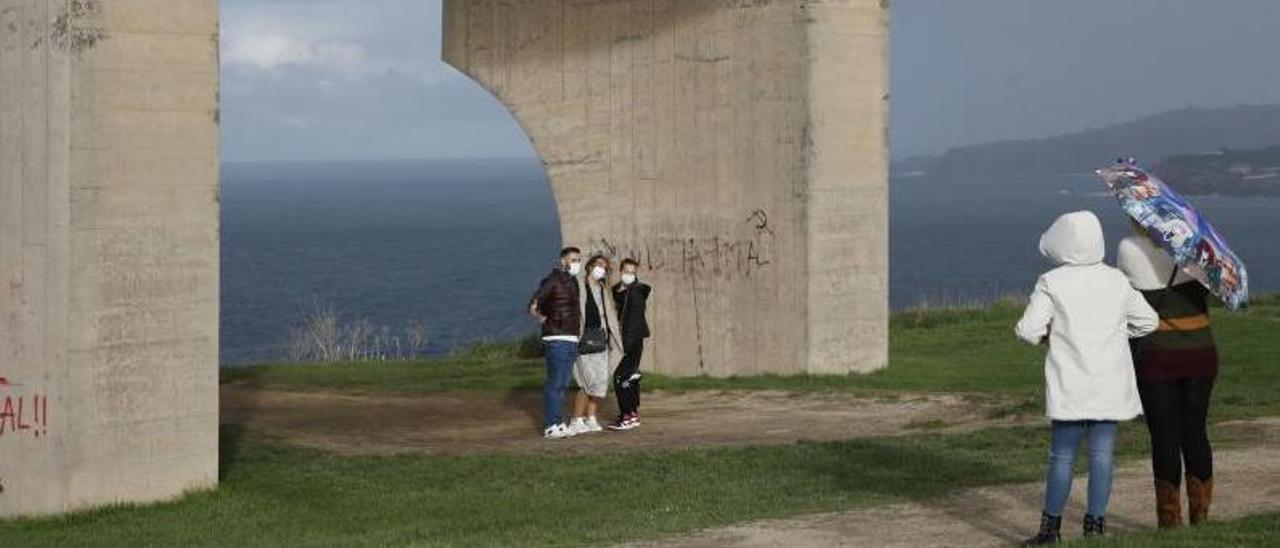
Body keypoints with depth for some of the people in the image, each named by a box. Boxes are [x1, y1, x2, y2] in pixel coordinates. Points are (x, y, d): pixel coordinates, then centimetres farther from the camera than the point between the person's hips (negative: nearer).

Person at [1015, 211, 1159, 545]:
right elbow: (1147, 321, 12)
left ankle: (1051, 527, 9)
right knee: (1102, 453, 4)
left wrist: (1047, 337, 9)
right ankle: (1095, 524, 5)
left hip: (1071, 385, -3)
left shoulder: (1052, 284, -8)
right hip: (1111, 385, 3)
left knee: (1062, 455, 4)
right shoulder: (1116, 281, 4)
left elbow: (1028, 331, -11)